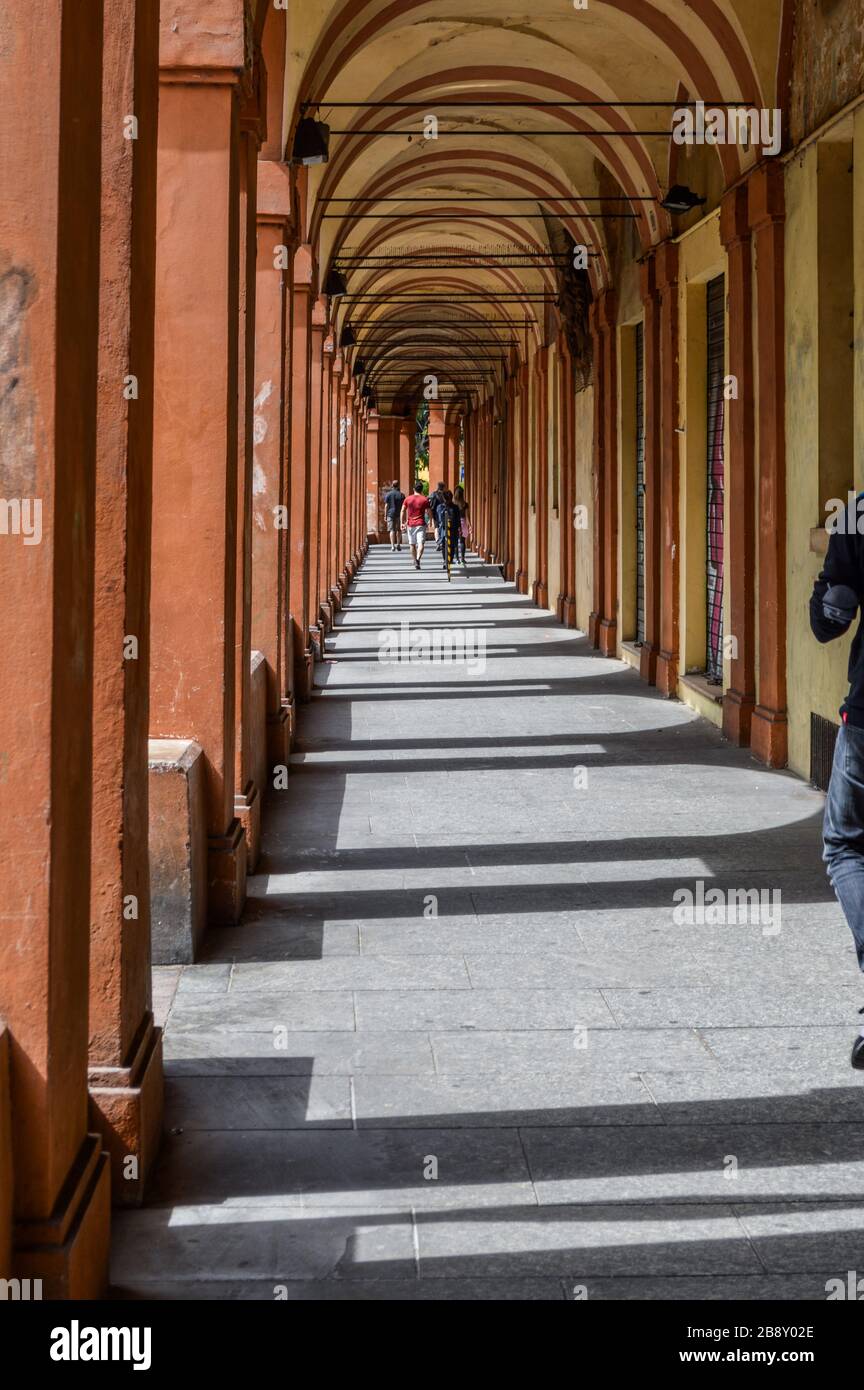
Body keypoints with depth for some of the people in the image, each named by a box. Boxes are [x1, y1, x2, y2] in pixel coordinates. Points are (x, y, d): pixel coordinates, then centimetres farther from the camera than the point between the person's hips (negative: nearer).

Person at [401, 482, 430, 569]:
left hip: (410, 524, 3)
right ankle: (418, 558, -33)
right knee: (421, 543, -10)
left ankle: (415, 562, 23)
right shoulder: (425, 499, -2)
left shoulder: (407, 499, 4)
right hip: (421, 524, -3)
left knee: (412, 544, 15)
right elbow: (428, 513, 0)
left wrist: (402, 522, 7)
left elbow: (403, 511, 2)